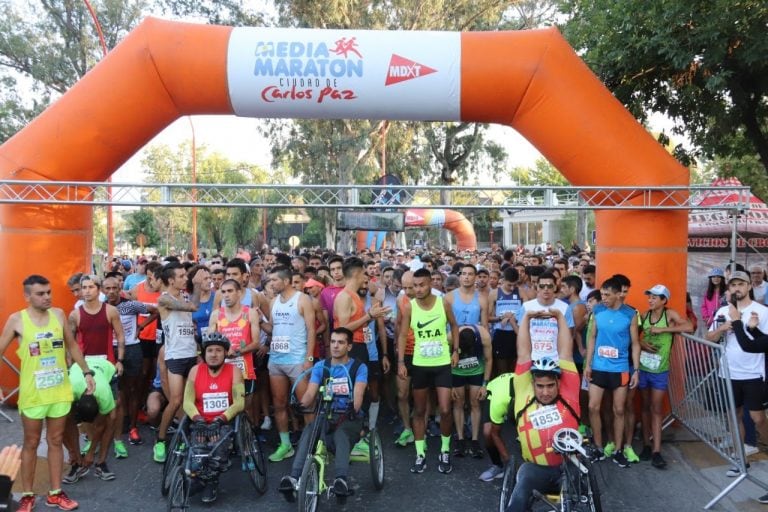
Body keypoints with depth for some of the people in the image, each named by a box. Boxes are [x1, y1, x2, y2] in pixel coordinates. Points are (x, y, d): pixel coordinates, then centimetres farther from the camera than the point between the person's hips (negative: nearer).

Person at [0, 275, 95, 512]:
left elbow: (72, 345, 10)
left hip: (60, 391, 3)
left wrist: (87, 372, 8)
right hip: (33, 393, -3)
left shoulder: (59, 314, 0)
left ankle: (55, 493, 23)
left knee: (55, 441, 12)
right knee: (31, 444, 10)